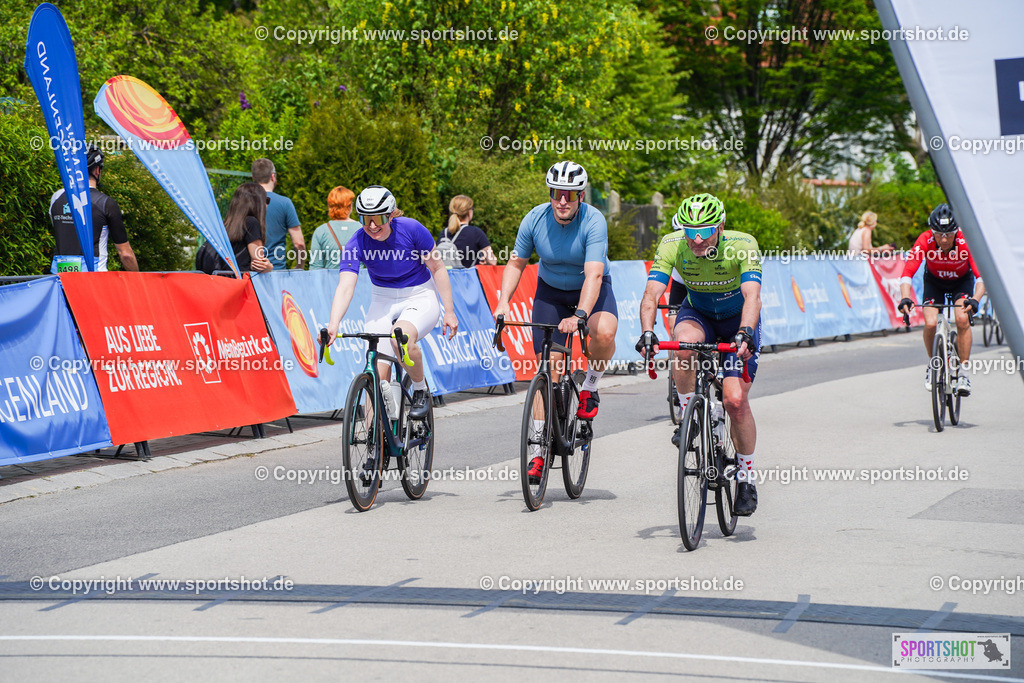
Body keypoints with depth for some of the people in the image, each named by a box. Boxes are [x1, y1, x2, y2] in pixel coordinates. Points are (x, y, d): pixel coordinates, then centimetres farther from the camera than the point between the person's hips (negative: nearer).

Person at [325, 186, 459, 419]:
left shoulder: (411, 229, -20)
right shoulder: (356, 245, -18)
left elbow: (437, 268, -7)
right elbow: (345, 288, -28)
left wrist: (449, 311, -7)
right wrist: (333, 326, -44)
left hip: (419, 297, -2)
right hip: (383, 301, 2)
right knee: (378, 374, -11)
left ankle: (421, 390, -7)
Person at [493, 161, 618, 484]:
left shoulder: (593, 222, -28)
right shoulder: (535, 219, -17)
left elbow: (593, 275, -37)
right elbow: (516, 263, -4)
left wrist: (580, 315, -51)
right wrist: (503, 302, -18)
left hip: (590, 290, -2)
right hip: (551, 290, 2)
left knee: (604, 333, -35)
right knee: (548, 367, -7)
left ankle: (590, 386, -4)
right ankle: (539, 451, -1)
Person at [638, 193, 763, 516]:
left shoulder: (743, 245, -30)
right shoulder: (671, 245, -24)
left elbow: (752, 296, -40)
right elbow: (651, 294, -30)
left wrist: (745, 333, -58)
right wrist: (647, 333, -48)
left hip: (738, 320, -2)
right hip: (697, 313, 2)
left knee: (735, 400, -15)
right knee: (684, 343, -36)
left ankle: (747, 478, 4)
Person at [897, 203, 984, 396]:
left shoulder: (966, 242, -33)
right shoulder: (924, 241, -32)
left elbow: (982, 276, -38)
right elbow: (907, 273, -36)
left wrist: (975, 299, -57)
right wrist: (905, 298, -54)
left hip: (962, 281, -1)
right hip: (934, 282, 1)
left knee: (962, 319, -25)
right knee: (930, 323, -20)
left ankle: (963, 371, -12)